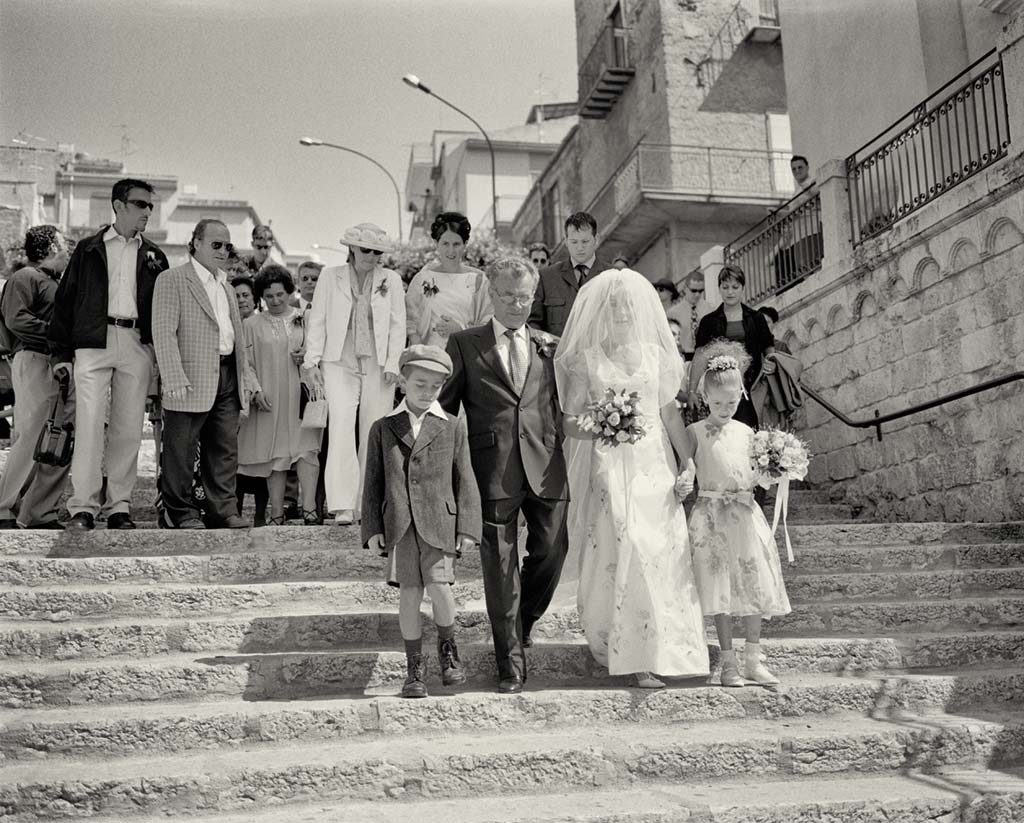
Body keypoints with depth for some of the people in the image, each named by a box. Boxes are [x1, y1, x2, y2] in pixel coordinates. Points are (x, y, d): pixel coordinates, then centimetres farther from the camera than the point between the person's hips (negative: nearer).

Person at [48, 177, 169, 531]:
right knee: (90, 424, -9)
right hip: (93, 343, -2)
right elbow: (65, 299, 7)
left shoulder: (153, 256, 15)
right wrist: (61, 352, 0)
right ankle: (83, 508, -6)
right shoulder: (89, 249, 9)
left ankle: (119, 507, 8)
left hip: (137, 345, 2)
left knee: (128, 429, 2)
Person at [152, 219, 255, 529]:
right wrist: (174, 379, -20)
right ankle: (180, 513, 10)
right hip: (192, 381, -7)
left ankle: (223, 511, 15)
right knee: (181, 452, 1)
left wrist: (246, 374, 17)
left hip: (227, 378, 7)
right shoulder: (172, 280, -3)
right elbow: (164, 332, -12)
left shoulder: (226, 286, 22)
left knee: (225, 450, 8)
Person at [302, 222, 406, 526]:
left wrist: (392, 364, -3)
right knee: (341, 428, -15)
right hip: (340, 364, -1)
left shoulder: (390, 280, 9)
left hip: (378, 366, 1)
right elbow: (317, 321, 6)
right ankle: (342, 506, -17)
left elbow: (398, 325, 7)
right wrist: (311, 362, -1)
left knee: (373, 435, 1)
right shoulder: (330, 276, 7)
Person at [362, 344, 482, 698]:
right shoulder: (383, 428, 9)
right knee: (409, 594, 2)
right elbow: (373, 482, 10)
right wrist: (372, 528, 3)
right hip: (399, 525, 1)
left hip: (439, 523, -1)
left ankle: (447, 648, 16)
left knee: (438, 587, -12)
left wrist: (467, 527, 1)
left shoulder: (453, 426, 7)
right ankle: (414, 668, 16)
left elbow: (464, 479, 6)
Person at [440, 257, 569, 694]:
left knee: (551, 551, 2)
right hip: (493, 471, -2)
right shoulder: (464, 345, 7)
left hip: (546, 467, 2)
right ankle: (511, 665, 12)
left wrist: (566, 458, 4)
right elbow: (444, 407, 4)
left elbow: (562, 408, 17)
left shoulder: (550, 347, 14)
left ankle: (522, 623, 33)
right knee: (500, 567, 1)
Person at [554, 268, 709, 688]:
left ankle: (650, 651, 10)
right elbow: (569, 423, 1)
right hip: (609, 468, -3)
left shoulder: (654, 353, 10)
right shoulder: (586, 359, 2)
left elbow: (670, 413, 11)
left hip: (655, 465, 3)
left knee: (662, 554, -2)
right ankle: (637, 657, 5)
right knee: (620, 553, -7)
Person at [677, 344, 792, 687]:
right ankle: (728, 661, 9)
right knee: (720, 589, -1)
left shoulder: (746, 432, 11)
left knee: (755, 585, 4)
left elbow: (753, 475, 14)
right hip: (712, 515, -3)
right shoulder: (695, 432, 1)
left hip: (745, 513, 4)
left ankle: (753, 659, 16)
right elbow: (684, 465, -5)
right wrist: (684, 482, -25)